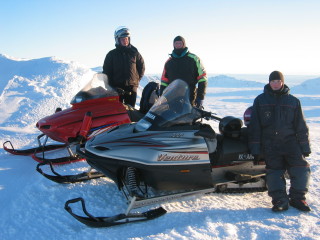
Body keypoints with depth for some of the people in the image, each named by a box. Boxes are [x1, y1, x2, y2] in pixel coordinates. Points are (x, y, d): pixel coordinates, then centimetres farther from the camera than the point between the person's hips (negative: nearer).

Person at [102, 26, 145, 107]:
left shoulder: (134, 53, 7)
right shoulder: (111, 54, 4)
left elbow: (141, 67, 18)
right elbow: (106, 71, 6)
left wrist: (137, 80, 9)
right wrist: (112, 85, -2)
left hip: (131, 87, 1)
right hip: (116, 88, -1)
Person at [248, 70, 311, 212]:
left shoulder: (293, 101, 10)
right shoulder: (260, 100, 7)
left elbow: (301, 125, 12)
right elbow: (254, 126, 5)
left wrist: (305, 147, 6)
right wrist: (255, 148, -1)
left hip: (290, 140, 1)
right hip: (269, 142, -1)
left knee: (301, 167, -11)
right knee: (274, 169, -10)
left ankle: (297, 198, 2)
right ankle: (280, 200, -6)